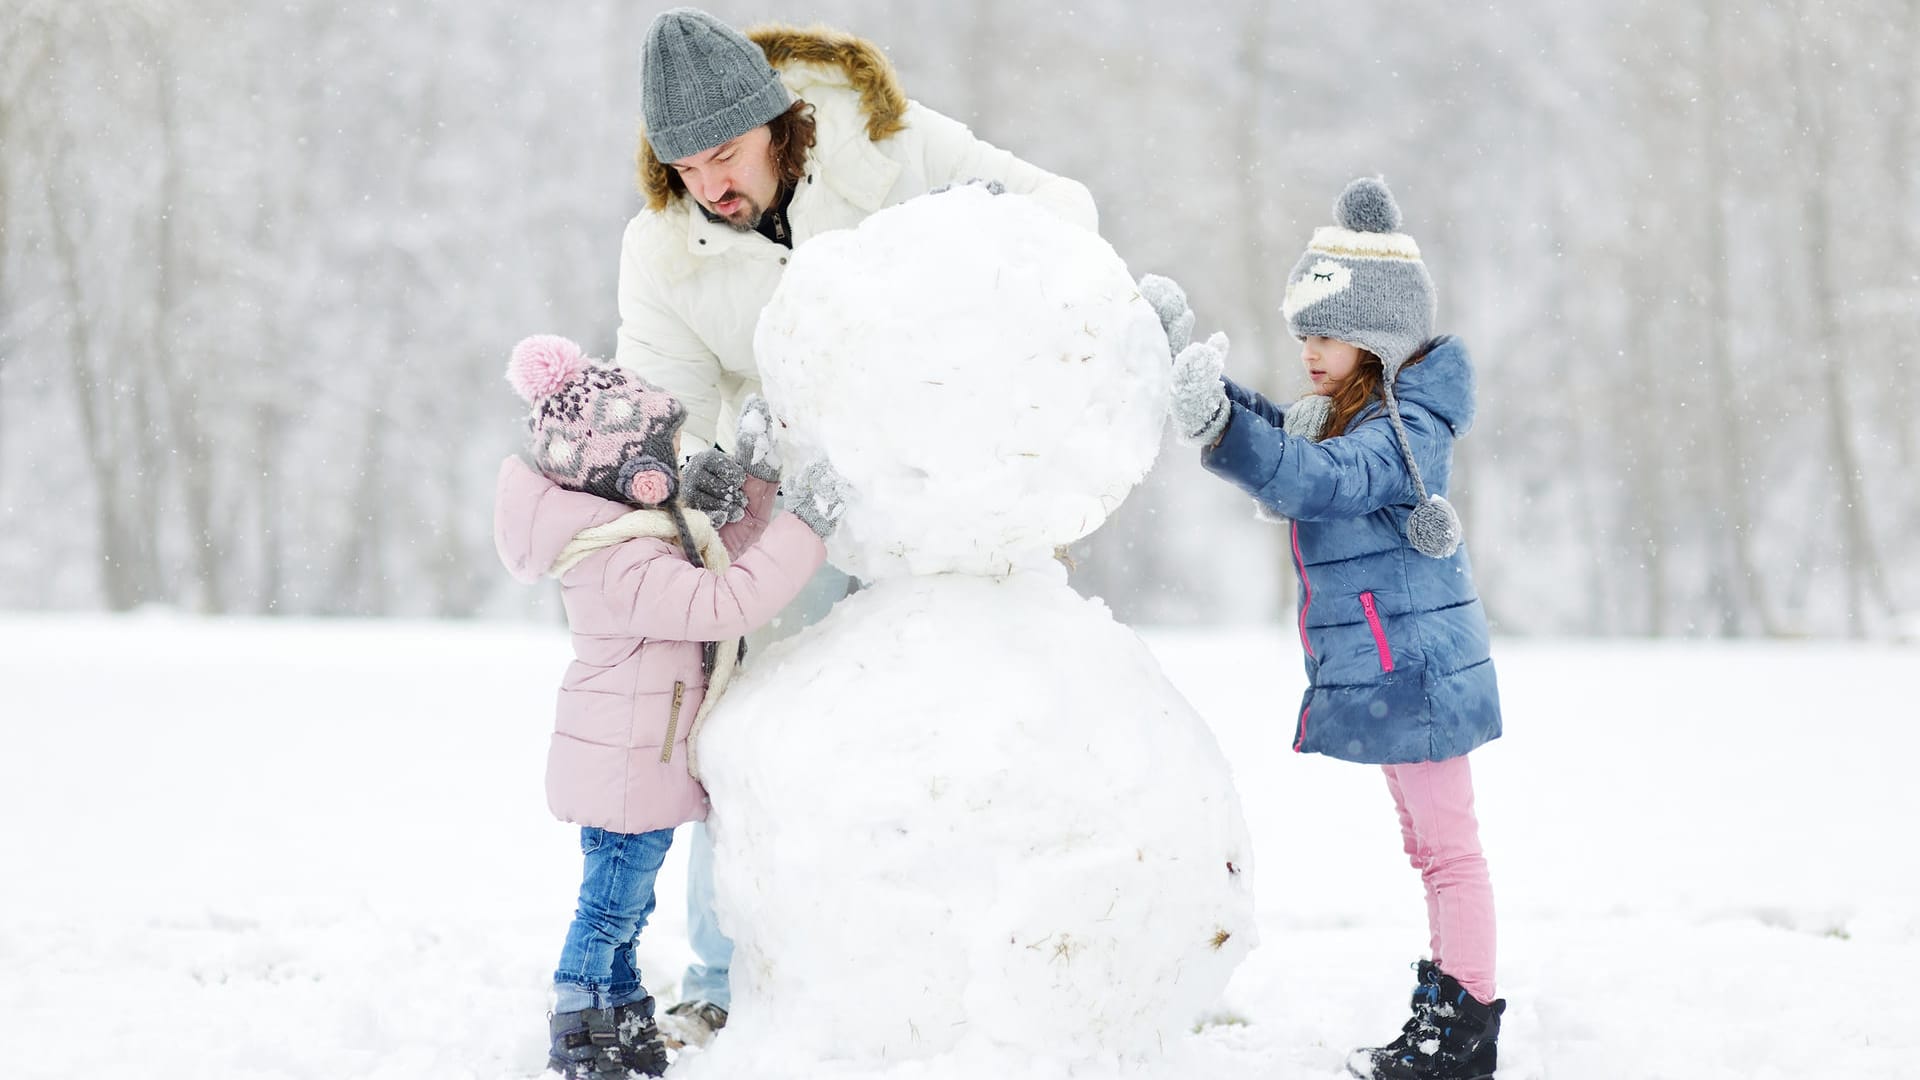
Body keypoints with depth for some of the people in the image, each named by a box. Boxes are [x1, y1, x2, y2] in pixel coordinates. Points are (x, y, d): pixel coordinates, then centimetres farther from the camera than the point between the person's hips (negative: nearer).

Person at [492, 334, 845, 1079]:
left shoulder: (643, 532, 5)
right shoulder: (623, 565, -28)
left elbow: (719, 565, 16)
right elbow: (722, 604, -35)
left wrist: (754, 485, 7)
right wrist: (805, 527, -32)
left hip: (629, 763, 10)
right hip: (627, 768, -10)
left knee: (621, 906, 20)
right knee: (610, 908, 1)